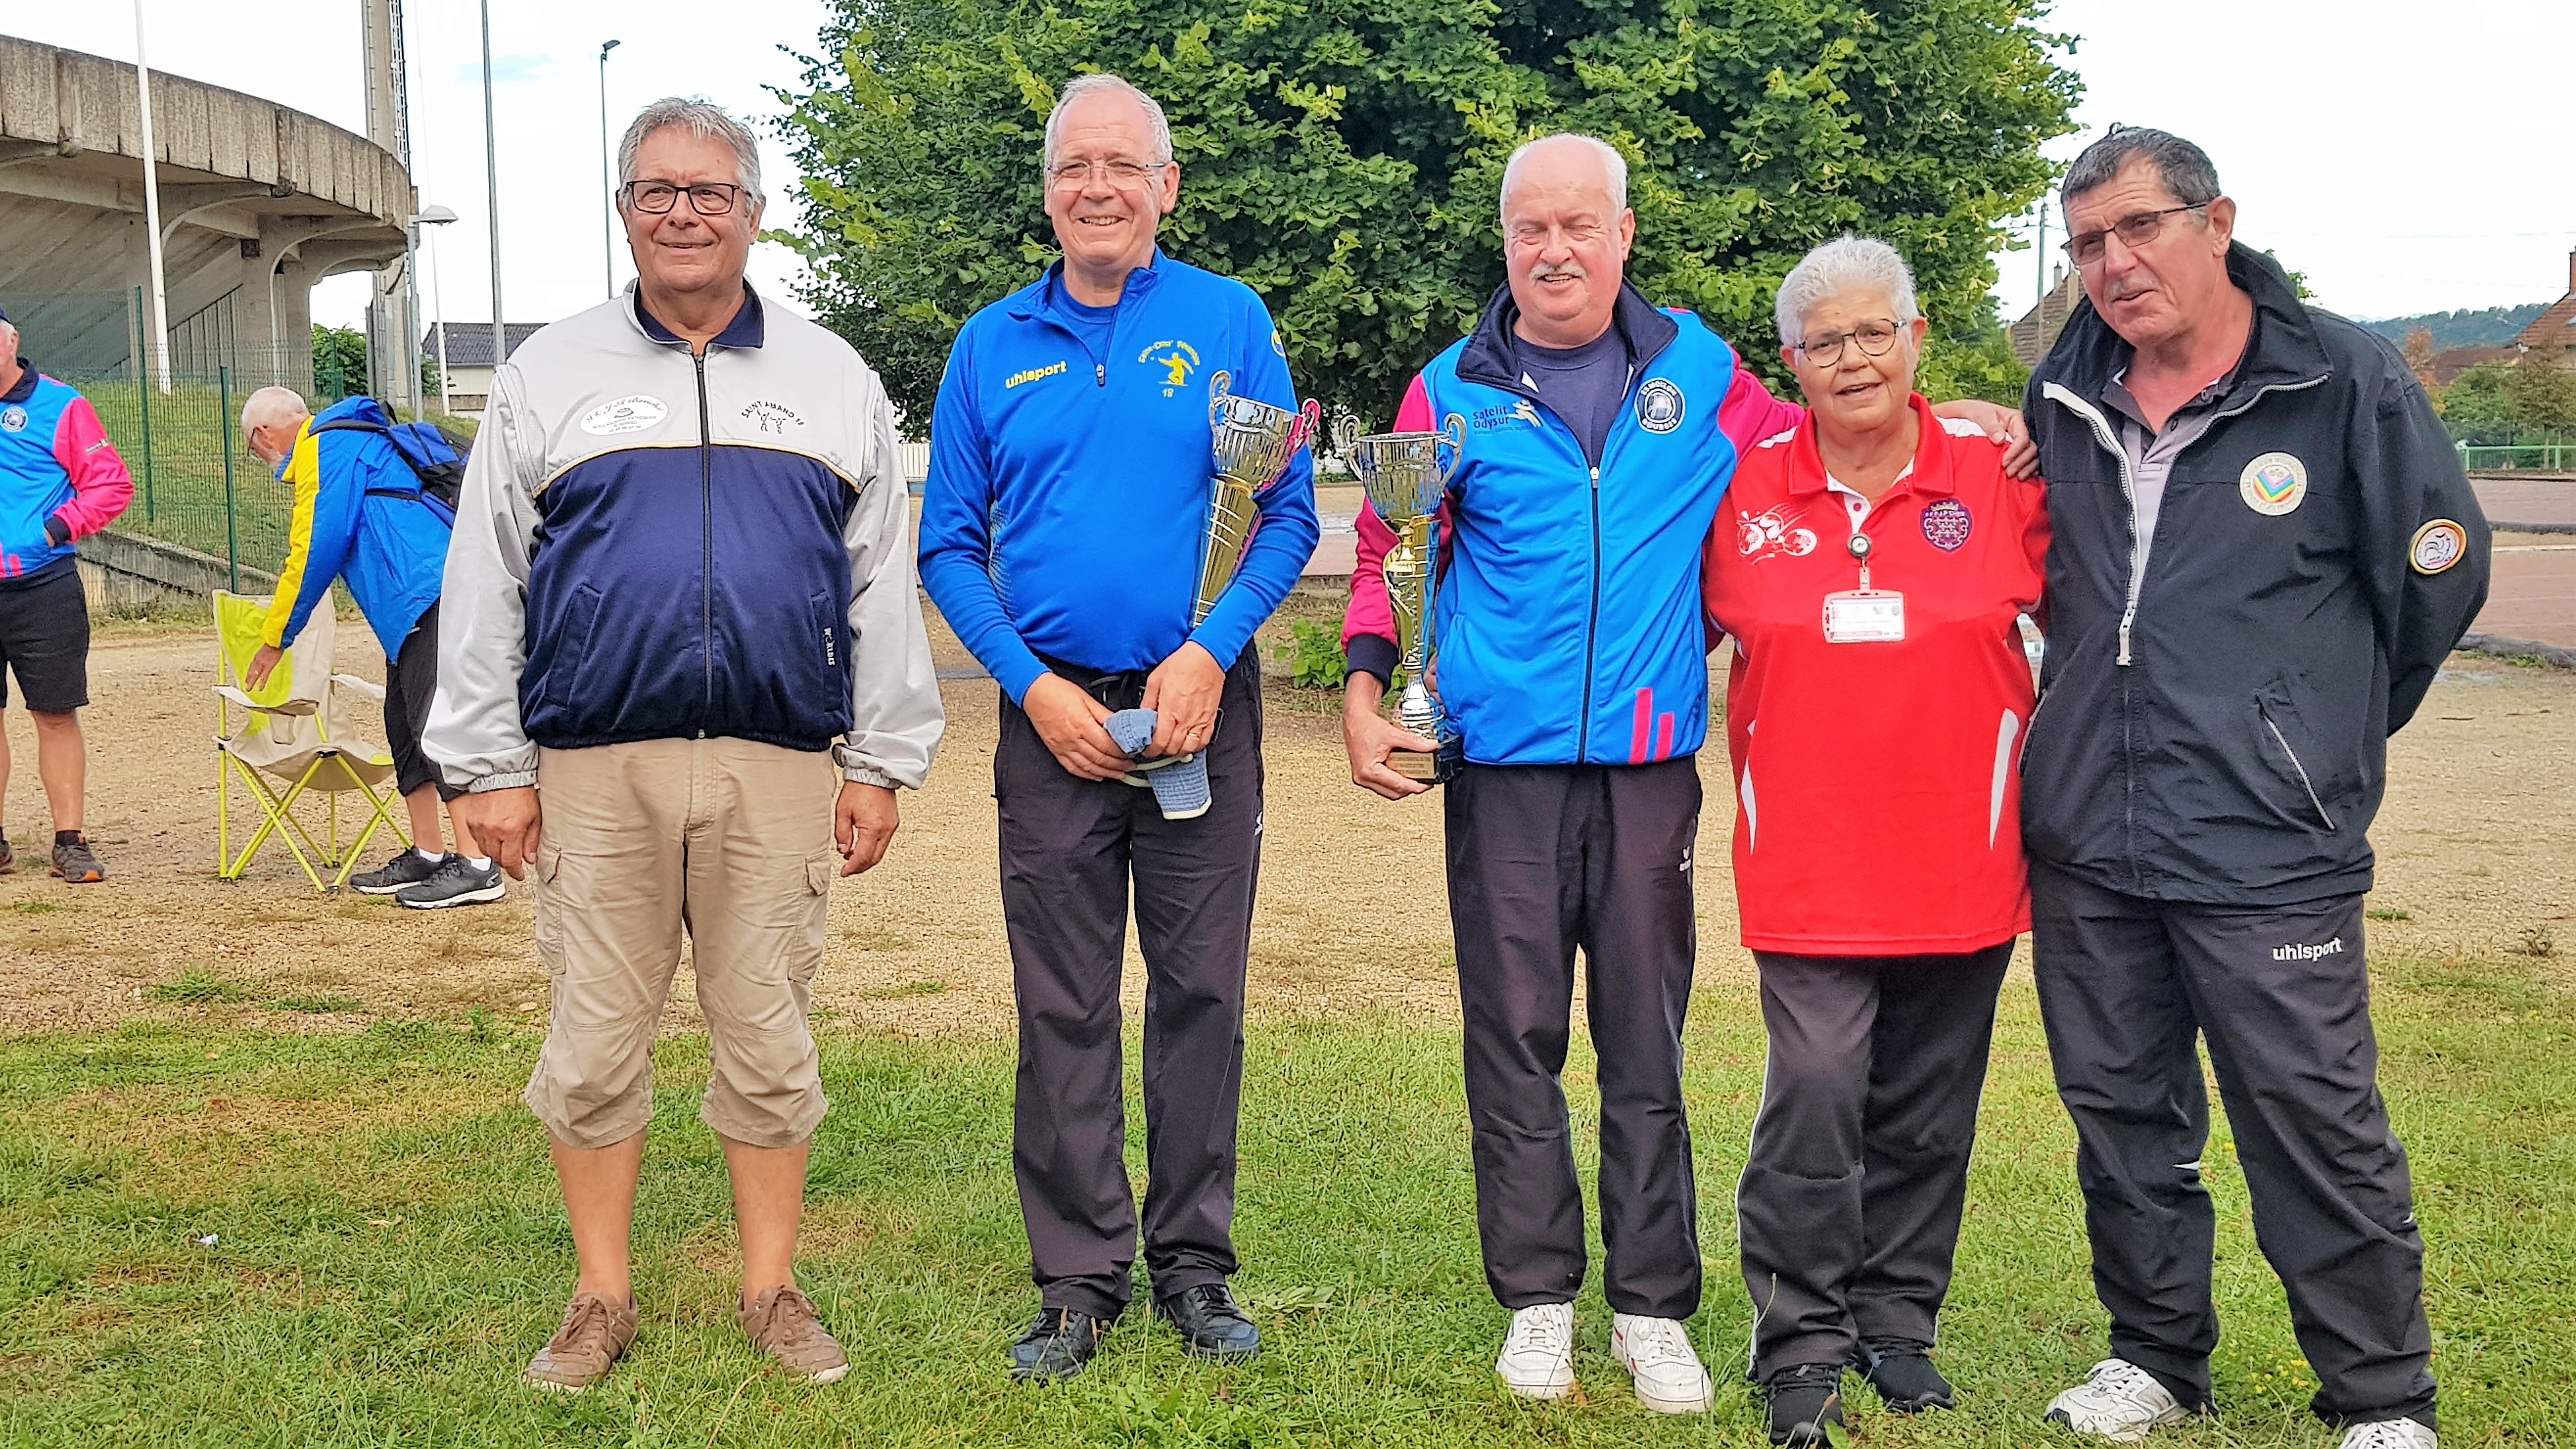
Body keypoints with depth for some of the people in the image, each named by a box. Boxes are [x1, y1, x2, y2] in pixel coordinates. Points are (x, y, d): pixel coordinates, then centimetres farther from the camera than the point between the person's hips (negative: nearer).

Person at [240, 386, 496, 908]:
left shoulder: (325, 449, -3)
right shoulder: (356, 443, 29)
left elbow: (315, 551, -6)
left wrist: (275, 639, 2)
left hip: (430, 599, -11)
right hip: (421, 607, 11)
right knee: (406, 726, 15)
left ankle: (476, 866, -14)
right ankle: (426, 856, 21)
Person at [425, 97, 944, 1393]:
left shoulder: (835, 382, 10)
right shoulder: (547, 377, 8)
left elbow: (884, 589, 10)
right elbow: (482, 584, 6)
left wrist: (879, 764, 5)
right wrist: (489, 767, 0)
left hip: (781, 771, 0)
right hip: (594, 768, 0)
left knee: (767, 1036, 6)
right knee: (596, 1040, 5)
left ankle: (771, 1291, 19)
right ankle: (602, 1299, 19)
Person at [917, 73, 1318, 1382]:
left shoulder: (1229, 321, 1)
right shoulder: (991, 346, 6)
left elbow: (1290, 515, -1)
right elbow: (949, 545, 6)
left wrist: (1210, 653, -14)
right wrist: (1035, 686, -6)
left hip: (1200, 706, -1)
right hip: (1054, 715, 1)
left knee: (1200, 992, 5)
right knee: (1063, 1008, 4)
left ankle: (1193, 1264, 18)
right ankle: (1079, 1279, 15)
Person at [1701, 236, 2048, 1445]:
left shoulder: (2000, 475, 0)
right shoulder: (1745, 492, 2)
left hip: (1959, 865, 1)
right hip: (1804, 863, -1)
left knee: (1924, 1108, 10)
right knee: (1814, 1095, -9)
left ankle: (1898, 1322, 27)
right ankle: (1801, 1344, 6)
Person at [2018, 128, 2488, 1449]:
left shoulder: (2345, 383, -5)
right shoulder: (2062, 400, 9)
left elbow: (2439, 574, 2)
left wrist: (2326, 735, 10)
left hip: (2269, 853, -5)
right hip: (2084, 845, 5)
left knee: (2316, 1126, -1)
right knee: (2121, 1115, 14)